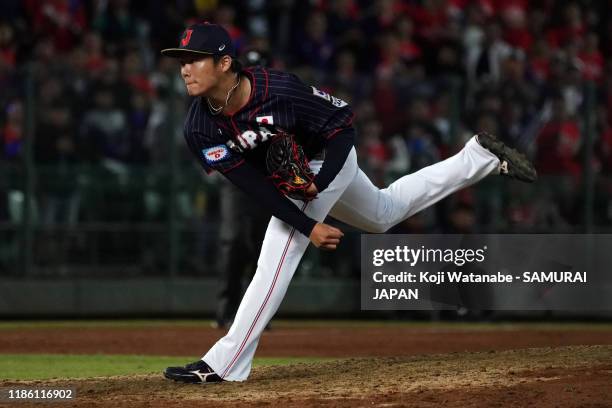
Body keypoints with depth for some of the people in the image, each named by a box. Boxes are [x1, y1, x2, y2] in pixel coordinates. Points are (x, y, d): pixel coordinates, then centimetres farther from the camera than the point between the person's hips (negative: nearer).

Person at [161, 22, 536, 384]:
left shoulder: (277, 90, -36)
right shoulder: (200, 130, -22)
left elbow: (342, 124, -23)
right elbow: (253, 185, -22)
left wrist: (321, 182, -34)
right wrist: (307, 226, -30)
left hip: (327, 161, -7)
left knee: (278, 253, -20)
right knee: (385, 214, 27)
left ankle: (225, 364, -18)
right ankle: (480, 157, 42)